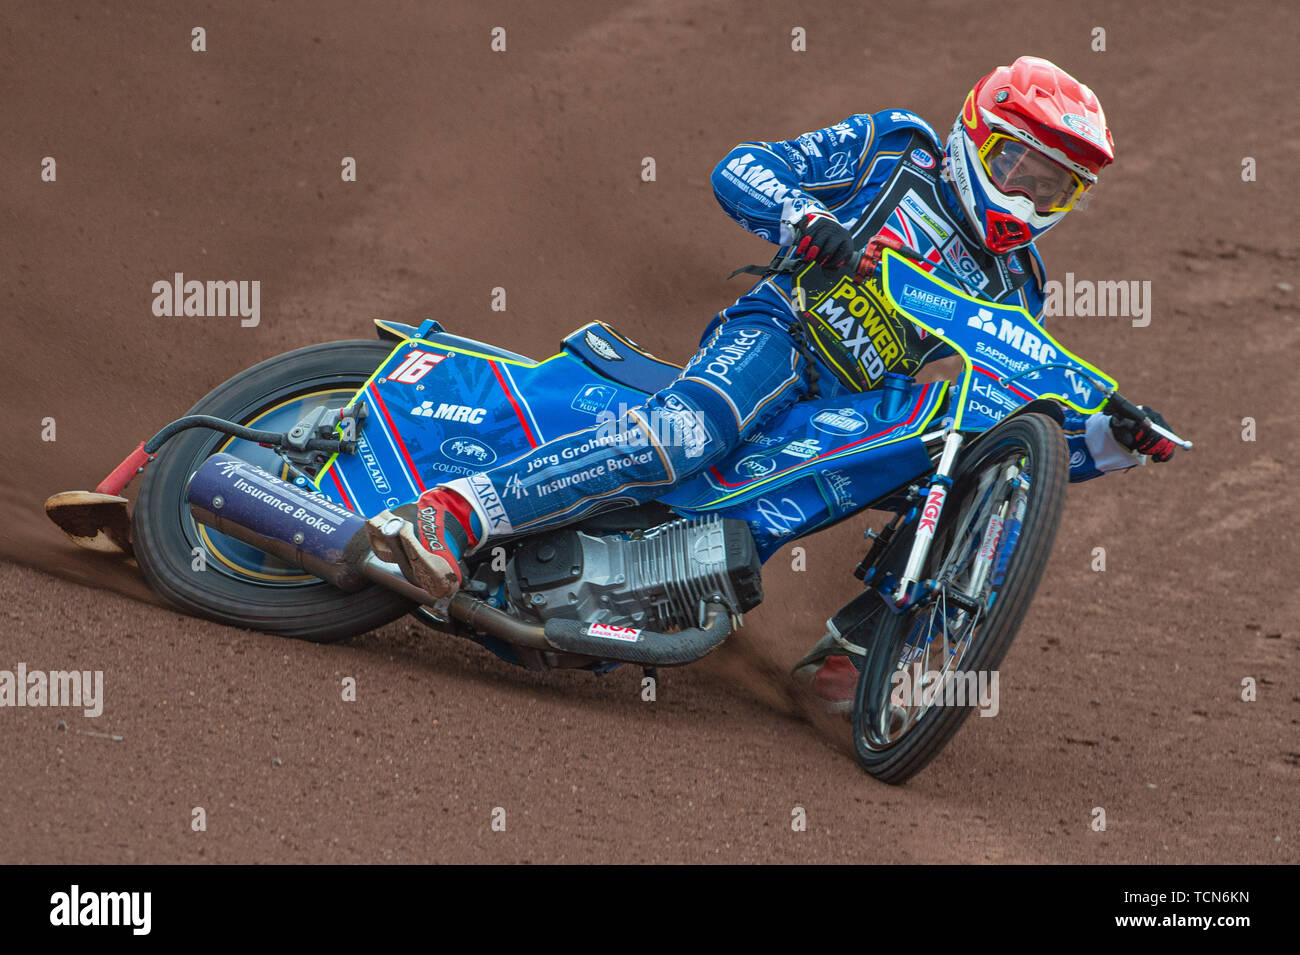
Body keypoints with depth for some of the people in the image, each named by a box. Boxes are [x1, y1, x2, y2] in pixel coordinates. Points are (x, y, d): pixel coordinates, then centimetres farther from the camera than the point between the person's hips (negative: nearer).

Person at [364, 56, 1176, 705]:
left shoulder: (1013, 290, 20)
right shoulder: (894, 149, 9)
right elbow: (739, 170, 3)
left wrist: (1112, 443, 0)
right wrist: (807, 220, -18)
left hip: (863, 412, 6)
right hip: (779, 331, -6)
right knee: (681, 437, -35)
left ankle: (849, 653, -4)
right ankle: (452, 515, -41)